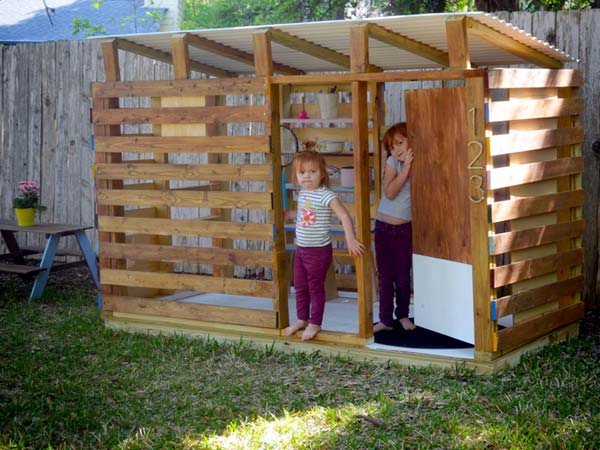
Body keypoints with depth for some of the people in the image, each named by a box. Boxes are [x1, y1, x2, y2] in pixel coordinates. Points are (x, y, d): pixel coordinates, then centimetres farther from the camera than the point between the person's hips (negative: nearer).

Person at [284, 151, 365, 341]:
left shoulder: (325, 195, -19)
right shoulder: (302, 193, 6)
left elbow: (344, 215, -25)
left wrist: (350, 239, -31)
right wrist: (289, 215, 18)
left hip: (319, 250, -8)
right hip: (301, 248, 8)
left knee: (315, 287, 4)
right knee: (300, 287, 16)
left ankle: (315, 323, 16)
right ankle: (302, 319, 31)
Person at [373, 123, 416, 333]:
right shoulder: (392, 162, -5)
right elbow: (390, 192, -18)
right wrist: (406, 166, -18)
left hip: (405, 228, 0)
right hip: (384, 227, 0)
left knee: (403, 277, 6)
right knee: (385, 277, 7)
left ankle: (403, 315, 26)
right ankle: (385, 319, 16)